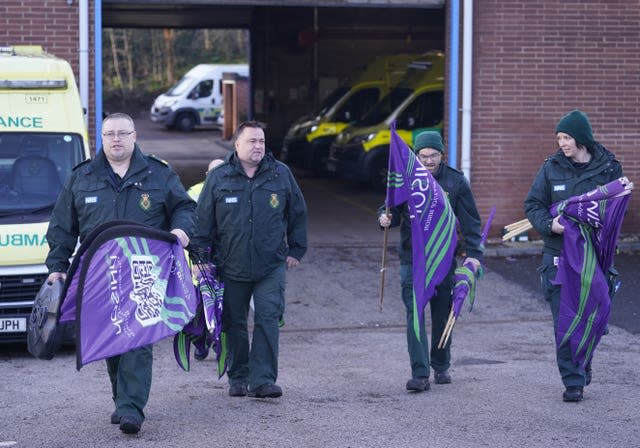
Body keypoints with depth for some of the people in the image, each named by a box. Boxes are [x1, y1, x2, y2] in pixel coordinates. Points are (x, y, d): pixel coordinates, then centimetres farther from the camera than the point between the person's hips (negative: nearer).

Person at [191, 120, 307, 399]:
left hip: (271, 266, 0)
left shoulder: (281, 174, 4)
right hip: (231, 268, 0)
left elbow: (298, 213, 14)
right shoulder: (218, 178, 1)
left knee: (268, 319, -10)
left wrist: (296, 249, 11)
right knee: (234, 324, 7)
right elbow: (203, 221, 5)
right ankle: (238, 379, 19)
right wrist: (200, 258, 1)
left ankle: (263, 380, -10)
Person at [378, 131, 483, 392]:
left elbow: (471, 221, 2)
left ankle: (441, 367, 29)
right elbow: (393, 210, 9)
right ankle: (420, 374, -14)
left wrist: (473, 253, -8)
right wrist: (386, 218, -15)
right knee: (414, 314, -11)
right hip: (412, 260, -1)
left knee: (443, 315, 11)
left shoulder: (455, 181, 0)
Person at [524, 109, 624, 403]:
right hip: (558, 255, 0)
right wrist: (549, 224, -14)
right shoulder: (552, 168, 2)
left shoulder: (608, 168, 1)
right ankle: (573, 381, 4)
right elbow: (533, 205, 5)